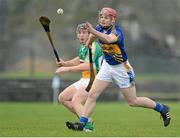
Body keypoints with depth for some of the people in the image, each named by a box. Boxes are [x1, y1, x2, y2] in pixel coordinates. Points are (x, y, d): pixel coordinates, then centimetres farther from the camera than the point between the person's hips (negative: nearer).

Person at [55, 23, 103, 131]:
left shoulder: (93, 46, -17)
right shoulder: (83, 46, 12)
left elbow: (87, 66, -29)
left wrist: (68, 69, -25)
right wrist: (65, 63, 13)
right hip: (84, 80, 10)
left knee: (76, 101, -28)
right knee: (62, 98, 10)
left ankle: (88, 124, -33)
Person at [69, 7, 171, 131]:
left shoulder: (117, 31, -26)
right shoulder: (100, 28, -6)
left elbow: (109, 39, -52)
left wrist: (93, 31, -64)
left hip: (122, 68, -6)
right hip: (107, 66, 6)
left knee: (133, 102, 3)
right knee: (92, 95, -7)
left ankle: (162, 108, 21)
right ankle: (82, 123, -2)